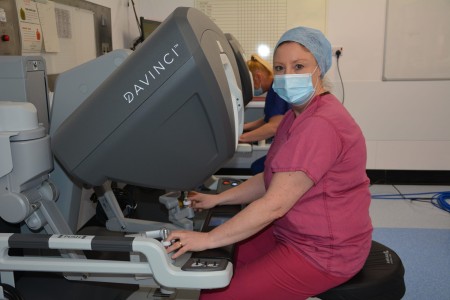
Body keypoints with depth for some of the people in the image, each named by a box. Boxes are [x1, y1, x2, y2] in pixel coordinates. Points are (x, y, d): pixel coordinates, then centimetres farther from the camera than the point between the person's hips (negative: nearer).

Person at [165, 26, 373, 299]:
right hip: (295, 233, 10)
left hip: (323, 252, -10)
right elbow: (272, 180, 10)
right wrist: (216, 199, 5)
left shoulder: (320, 126, -27)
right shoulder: (298, 116, 8)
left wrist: (208, 239, -24)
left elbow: (274, 205, -29)